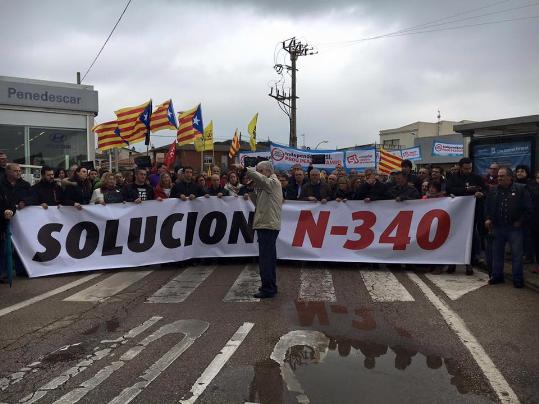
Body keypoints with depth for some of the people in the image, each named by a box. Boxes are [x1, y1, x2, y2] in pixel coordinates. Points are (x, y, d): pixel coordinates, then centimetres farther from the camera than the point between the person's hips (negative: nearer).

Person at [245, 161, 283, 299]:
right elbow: (258, 203, 18)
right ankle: (271, 286, 24)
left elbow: (256, 176, -24)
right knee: (269, 258, 15)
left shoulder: (273, 182, -7)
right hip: (267, 225, 10)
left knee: (265, 259, -9)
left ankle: (267, 289, -5)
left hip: (268, 226, -10)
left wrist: (244, 169, -9)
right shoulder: (265, 185, 22)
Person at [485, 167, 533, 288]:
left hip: (514, 228, -4)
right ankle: (497, 275, 23)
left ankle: (518, 278, 12)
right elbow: (487, 207, 16)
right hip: (497, 227, 4)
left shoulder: (520, 190, -6)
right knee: (497, 253, 11)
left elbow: (529, 209, -5)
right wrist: (488, 219, 3)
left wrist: (520, 221, -8)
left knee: (517, 254, 1)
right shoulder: (493, 191, 5)